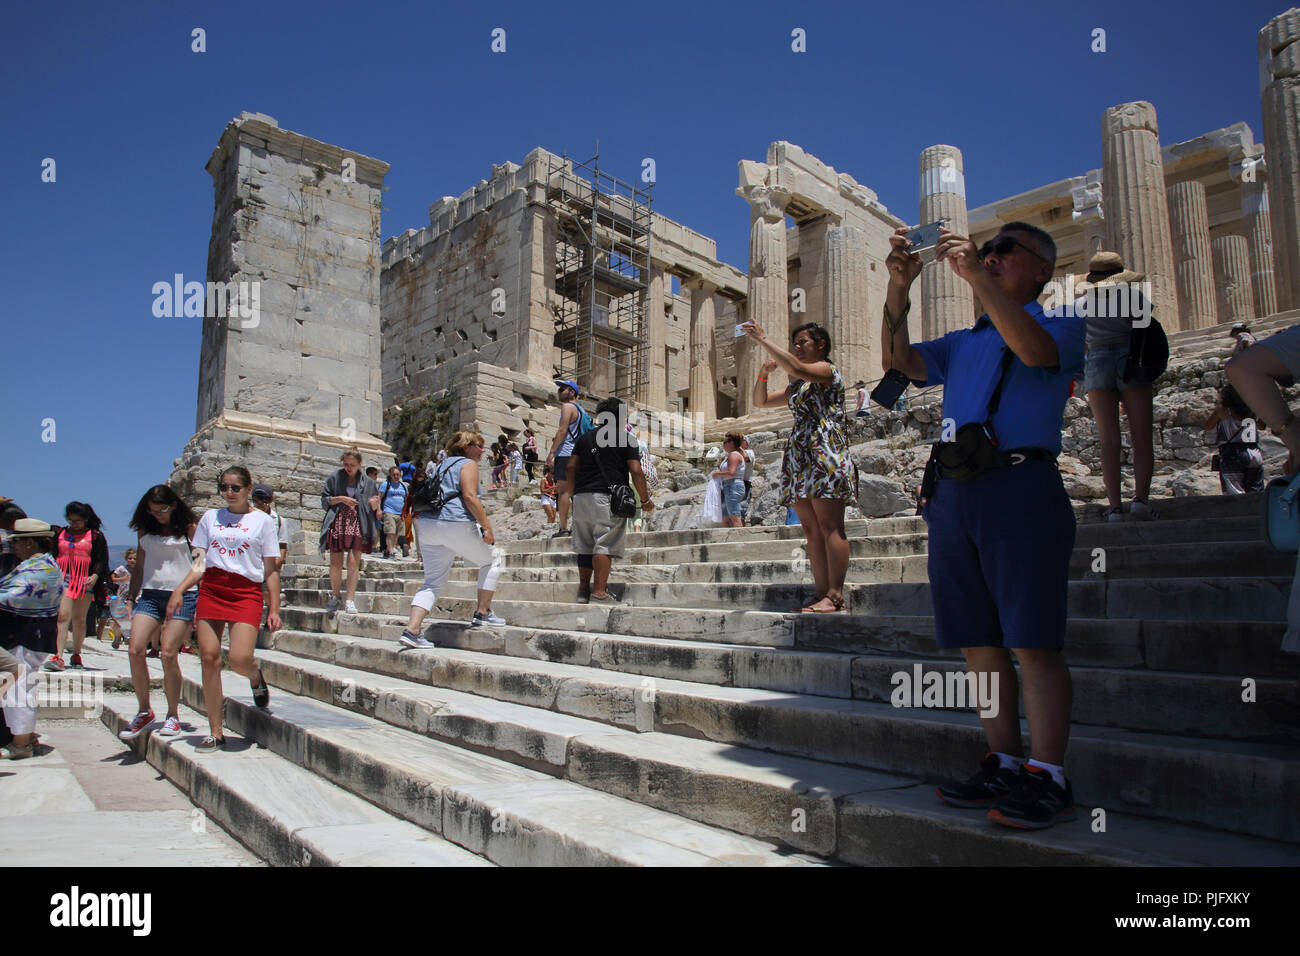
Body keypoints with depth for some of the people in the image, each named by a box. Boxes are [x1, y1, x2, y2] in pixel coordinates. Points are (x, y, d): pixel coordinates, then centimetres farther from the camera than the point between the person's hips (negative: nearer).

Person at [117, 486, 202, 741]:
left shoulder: (189, 527, 4)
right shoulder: (145, 529, 17)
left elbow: (199, 561, 1)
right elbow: (140, 565, 23)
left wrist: (199, 603, -6)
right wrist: (131, 596, 17)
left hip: (182, 594, -4)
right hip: (150, 593, 4)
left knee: (168, 654, -10)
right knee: (135, 650, -10)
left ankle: (173, 715, 4)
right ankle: (144, 711, 7)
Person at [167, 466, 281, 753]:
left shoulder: (262, 521, 6)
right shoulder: (210, 517, 16)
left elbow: (271, 570, 5)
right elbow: (201, 563, 15)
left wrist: (274, 609, -1)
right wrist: (179, 589, -2)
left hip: (246, 592, -3)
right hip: (211, 589, 3)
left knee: (239, 659, -18)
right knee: (209, 657, -3)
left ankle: (256, 677, 21)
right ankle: (215, 732, 8)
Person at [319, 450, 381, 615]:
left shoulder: (367, 482, 6)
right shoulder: (335, 478, 5)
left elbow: (373, 509, 11)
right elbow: (324, 500, 5)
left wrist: (375, 503, -12)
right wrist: (341, 499, -11)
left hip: (358, 525, 0)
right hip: (337, 525, 1)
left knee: (354, 562, -5)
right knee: (335, 562, 2)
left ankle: (350, 600, 1)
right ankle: (335, 597, 20)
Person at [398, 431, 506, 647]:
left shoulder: (443, 465, 28)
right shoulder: (468, 464, 3)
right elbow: (469, 496, -12)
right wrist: (487, 527, -12)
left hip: (426, 524, 8)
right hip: (455, 524, -8)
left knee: (433, 581, 9)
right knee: (492, 559, 13)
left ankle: (412, 630, -5)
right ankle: (482, 613, 11)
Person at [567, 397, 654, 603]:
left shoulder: (585, 437, 14)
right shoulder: (626, 438, 1)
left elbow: (571, 466, 12)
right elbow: (636, 471, -6)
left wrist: (573, 492, 20)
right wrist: (646, 500, 1)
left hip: (582, 497, 5)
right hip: (609, 498, -5)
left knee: (585, 544, 13)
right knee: (605, 545, -7)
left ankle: (584, 587, 20)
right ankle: (599, 591, -12)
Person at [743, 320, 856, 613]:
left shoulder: (827, 370, 2)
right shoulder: (796, 385, 26)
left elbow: (795, 368, -18)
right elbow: (760, 401, 27)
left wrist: (763, 339, -14)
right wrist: (764, 373, 9)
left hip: (825, 454, -8)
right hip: (798, 458, 9)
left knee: (829, 526, -12)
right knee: (812, 530, 2)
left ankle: (835, 596, -14)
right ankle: (822, 594, 1)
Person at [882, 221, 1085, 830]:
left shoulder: (1061, 323, 11)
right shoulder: (963, 342, 27)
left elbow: (1034, 351, -12)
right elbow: (899, 361, 12)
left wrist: (978, 277, -16)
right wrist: (898, 288, 1)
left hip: (1020, 487, -5)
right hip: (952, 494, 6)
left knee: (1032, 641, -7)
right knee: (978, 642, 6)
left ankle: (1048, 779, 0)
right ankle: (1003, 765, 16)